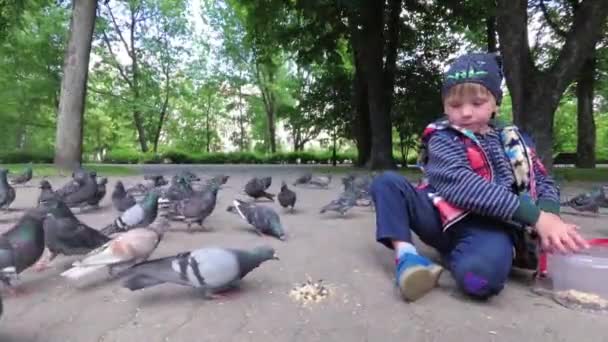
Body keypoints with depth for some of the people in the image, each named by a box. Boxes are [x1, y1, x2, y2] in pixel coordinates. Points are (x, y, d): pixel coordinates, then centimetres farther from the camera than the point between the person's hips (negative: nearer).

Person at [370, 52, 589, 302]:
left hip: (492, 228, 0)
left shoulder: (514, 141, 16)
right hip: (445, 219, 0)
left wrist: (548, 216, -9)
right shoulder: (442, 139, 2)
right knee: (387, 182, -14)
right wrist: (535, 216, -23)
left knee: (481, 276, -35)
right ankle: (406, 255, -24)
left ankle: (454, 256, -3)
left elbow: (544, 183, 18)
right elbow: (461, 184, -17)